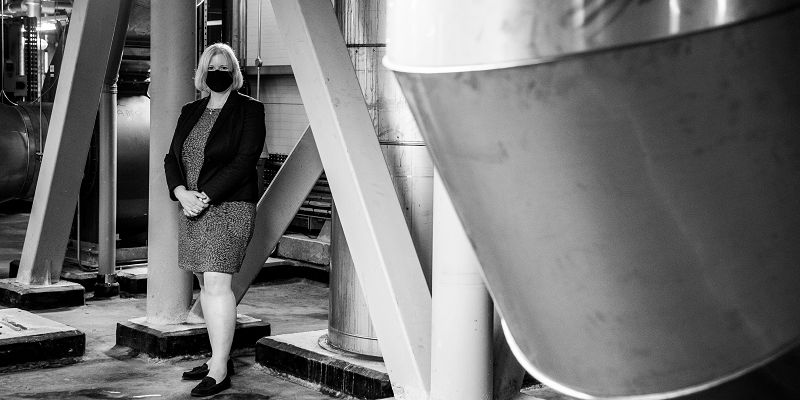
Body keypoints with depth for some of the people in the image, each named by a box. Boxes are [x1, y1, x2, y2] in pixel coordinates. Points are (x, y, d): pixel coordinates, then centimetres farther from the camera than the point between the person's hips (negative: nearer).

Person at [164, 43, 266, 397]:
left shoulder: (249, 111, -3)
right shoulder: (190, 112, 16)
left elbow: (244, 162, -12)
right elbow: (172, 159, 11)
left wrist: (206, 196, -17)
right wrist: (182, 194, -8)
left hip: (228, 207, -7)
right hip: (193, 209, 7)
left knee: (217, 283, -13)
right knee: (206, 285, 10)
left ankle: (220, 371, -11)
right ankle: (220, 357, 20)